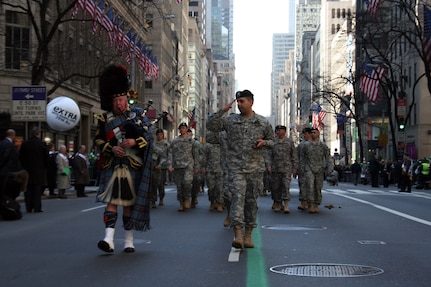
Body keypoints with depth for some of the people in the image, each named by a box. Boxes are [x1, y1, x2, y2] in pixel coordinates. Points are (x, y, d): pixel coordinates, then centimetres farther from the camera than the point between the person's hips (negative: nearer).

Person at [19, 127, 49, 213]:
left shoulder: (24, 144, 0)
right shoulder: (42, 144, -8)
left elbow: (20, 157, 3)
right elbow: (47, 157, -5)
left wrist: (23, 167, 13)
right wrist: (45, 166, 10)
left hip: (27, 170, 2)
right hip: (39, 170, -2)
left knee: (28, 190, 8)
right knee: (37, 190, 1)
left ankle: (29, 208, 8)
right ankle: (37, 208, 0)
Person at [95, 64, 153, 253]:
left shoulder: (139, 114, 6)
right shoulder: (104, 118, 7)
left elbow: (149, 136, 2)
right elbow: (98, 140, 6)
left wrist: (135, 142, -17)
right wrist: (112, 148, -12)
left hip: (133, 166, 0)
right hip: (112, 165, 0)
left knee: (129, 203, 6)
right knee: (112, 201, -9)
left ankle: (129, 240, 15)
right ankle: (109, 239, -15)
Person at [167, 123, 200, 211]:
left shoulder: (192, 141, 9)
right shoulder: (174, 141, 14)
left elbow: (196, 155, 10)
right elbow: (170, 154, 9)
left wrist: (196, 167, 6)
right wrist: (169, 165, -3)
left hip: (188, 165, -3)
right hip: (177, 167, 3)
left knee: (187, 181, -24)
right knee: (179, 186, 2)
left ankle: (187, 199, -4)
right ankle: (181, 204, 12)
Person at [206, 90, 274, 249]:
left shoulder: (263, 122, 8)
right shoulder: (230, 120, 5)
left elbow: (271, 140, 18)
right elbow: (210, 126, -2)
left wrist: (264, 142, -5)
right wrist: (222, 111, -9)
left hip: (255, 167, 2)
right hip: (235, 166, -2)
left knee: (252, 200, 7)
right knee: (238, 197, -15)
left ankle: (248, 235, 18)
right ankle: (238, 235, -22)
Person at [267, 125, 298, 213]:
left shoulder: (290, 142, 4)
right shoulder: (273, 142, 9)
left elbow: (294, 156, 6)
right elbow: (270, 155, 8)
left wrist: (294, 168, 2)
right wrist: (269, 166, -3)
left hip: (286, 168, -3)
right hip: (275, 169, 3)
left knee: (286, 186, -12)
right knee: (276, 187, 6)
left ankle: (286, 206, -16)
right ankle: (278, 204, 19)